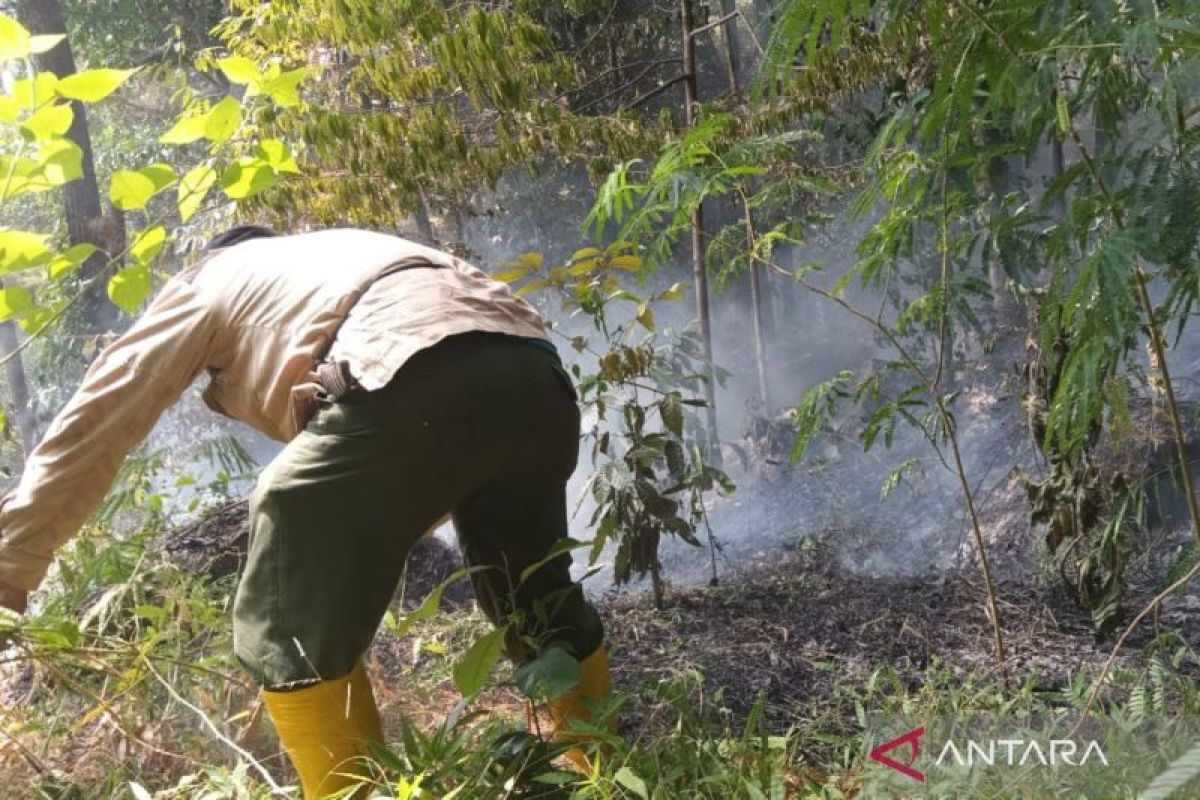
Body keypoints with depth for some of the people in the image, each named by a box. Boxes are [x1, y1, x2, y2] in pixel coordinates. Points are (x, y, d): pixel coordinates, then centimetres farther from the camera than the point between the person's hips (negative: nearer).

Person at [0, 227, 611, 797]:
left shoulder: (208, 283, 29)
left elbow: (96, 419, 24)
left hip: (415, 378, -8)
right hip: (537, 380, 8)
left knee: (289, 631, 7)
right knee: (539, 600, 28)